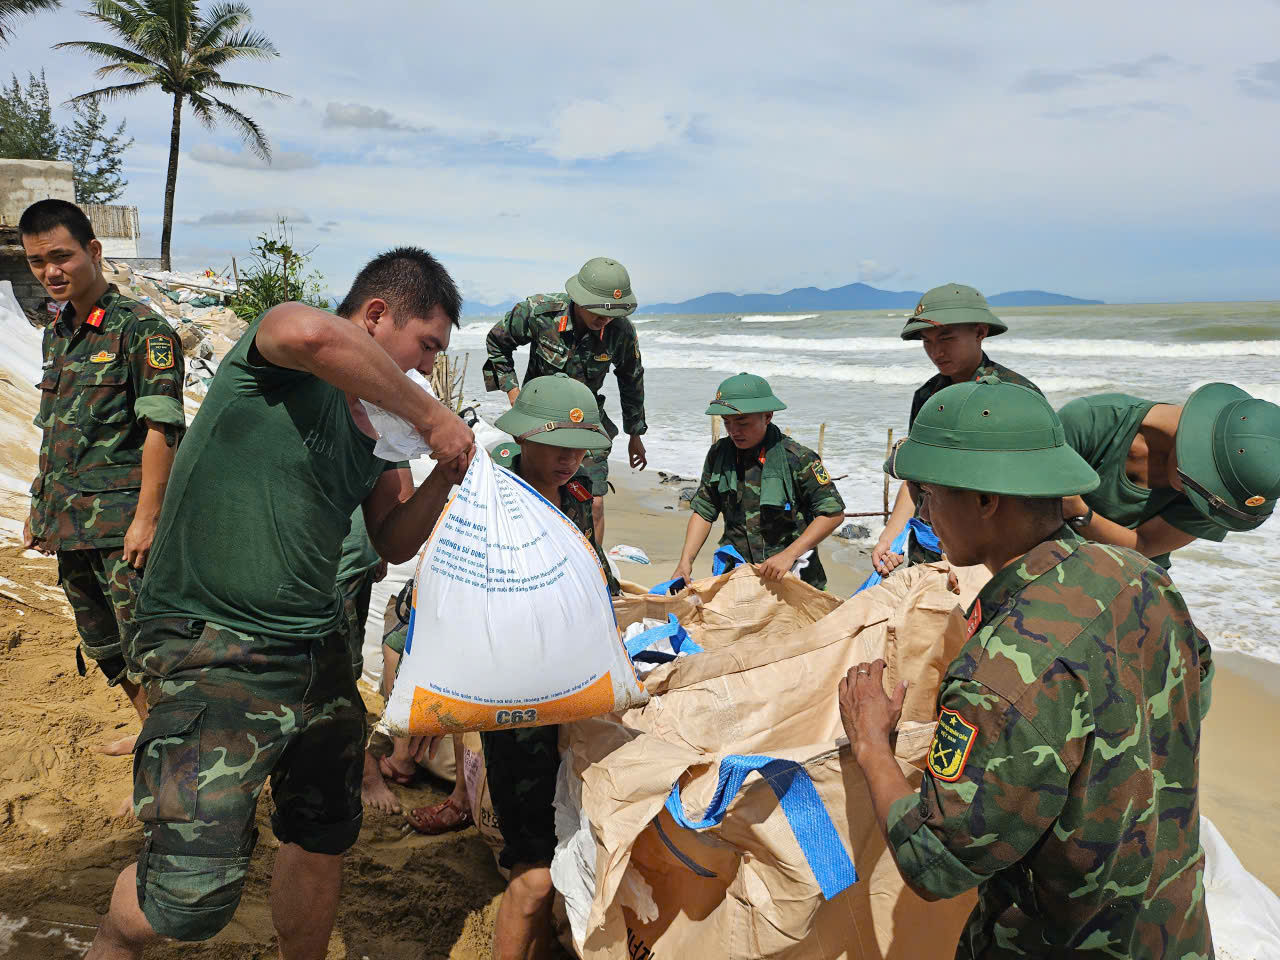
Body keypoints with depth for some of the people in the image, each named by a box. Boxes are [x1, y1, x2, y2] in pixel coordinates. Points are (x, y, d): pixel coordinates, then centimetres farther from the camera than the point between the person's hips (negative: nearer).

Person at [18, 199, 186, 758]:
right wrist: (41, 508, 19)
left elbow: (162, 428, -16)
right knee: (102, 644, 17)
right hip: (70, 524, 9)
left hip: (123, 523, -8)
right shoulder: (57, 334, 14)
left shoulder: (140, 329, -10)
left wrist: (147, 517, -20)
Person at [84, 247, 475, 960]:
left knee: (325, 840, 17)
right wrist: (434, 416, -26)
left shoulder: (381, 422, 11)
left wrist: (445, 476, -2)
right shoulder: (280, 360, -10)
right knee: (196, 899, -10)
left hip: (318, 648, 8)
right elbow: (308, 333, -36)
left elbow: (394, 543, 15)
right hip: (213, 648, -8)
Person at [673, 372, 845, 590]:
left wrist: (789, 555, -18)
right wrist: (685, 561, -2)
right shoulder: (718, 455, 4)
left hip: (792, 578, -3)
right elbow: (704, 512, 11)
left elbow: (834, 513, -10)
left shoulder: (797, 458, -11)